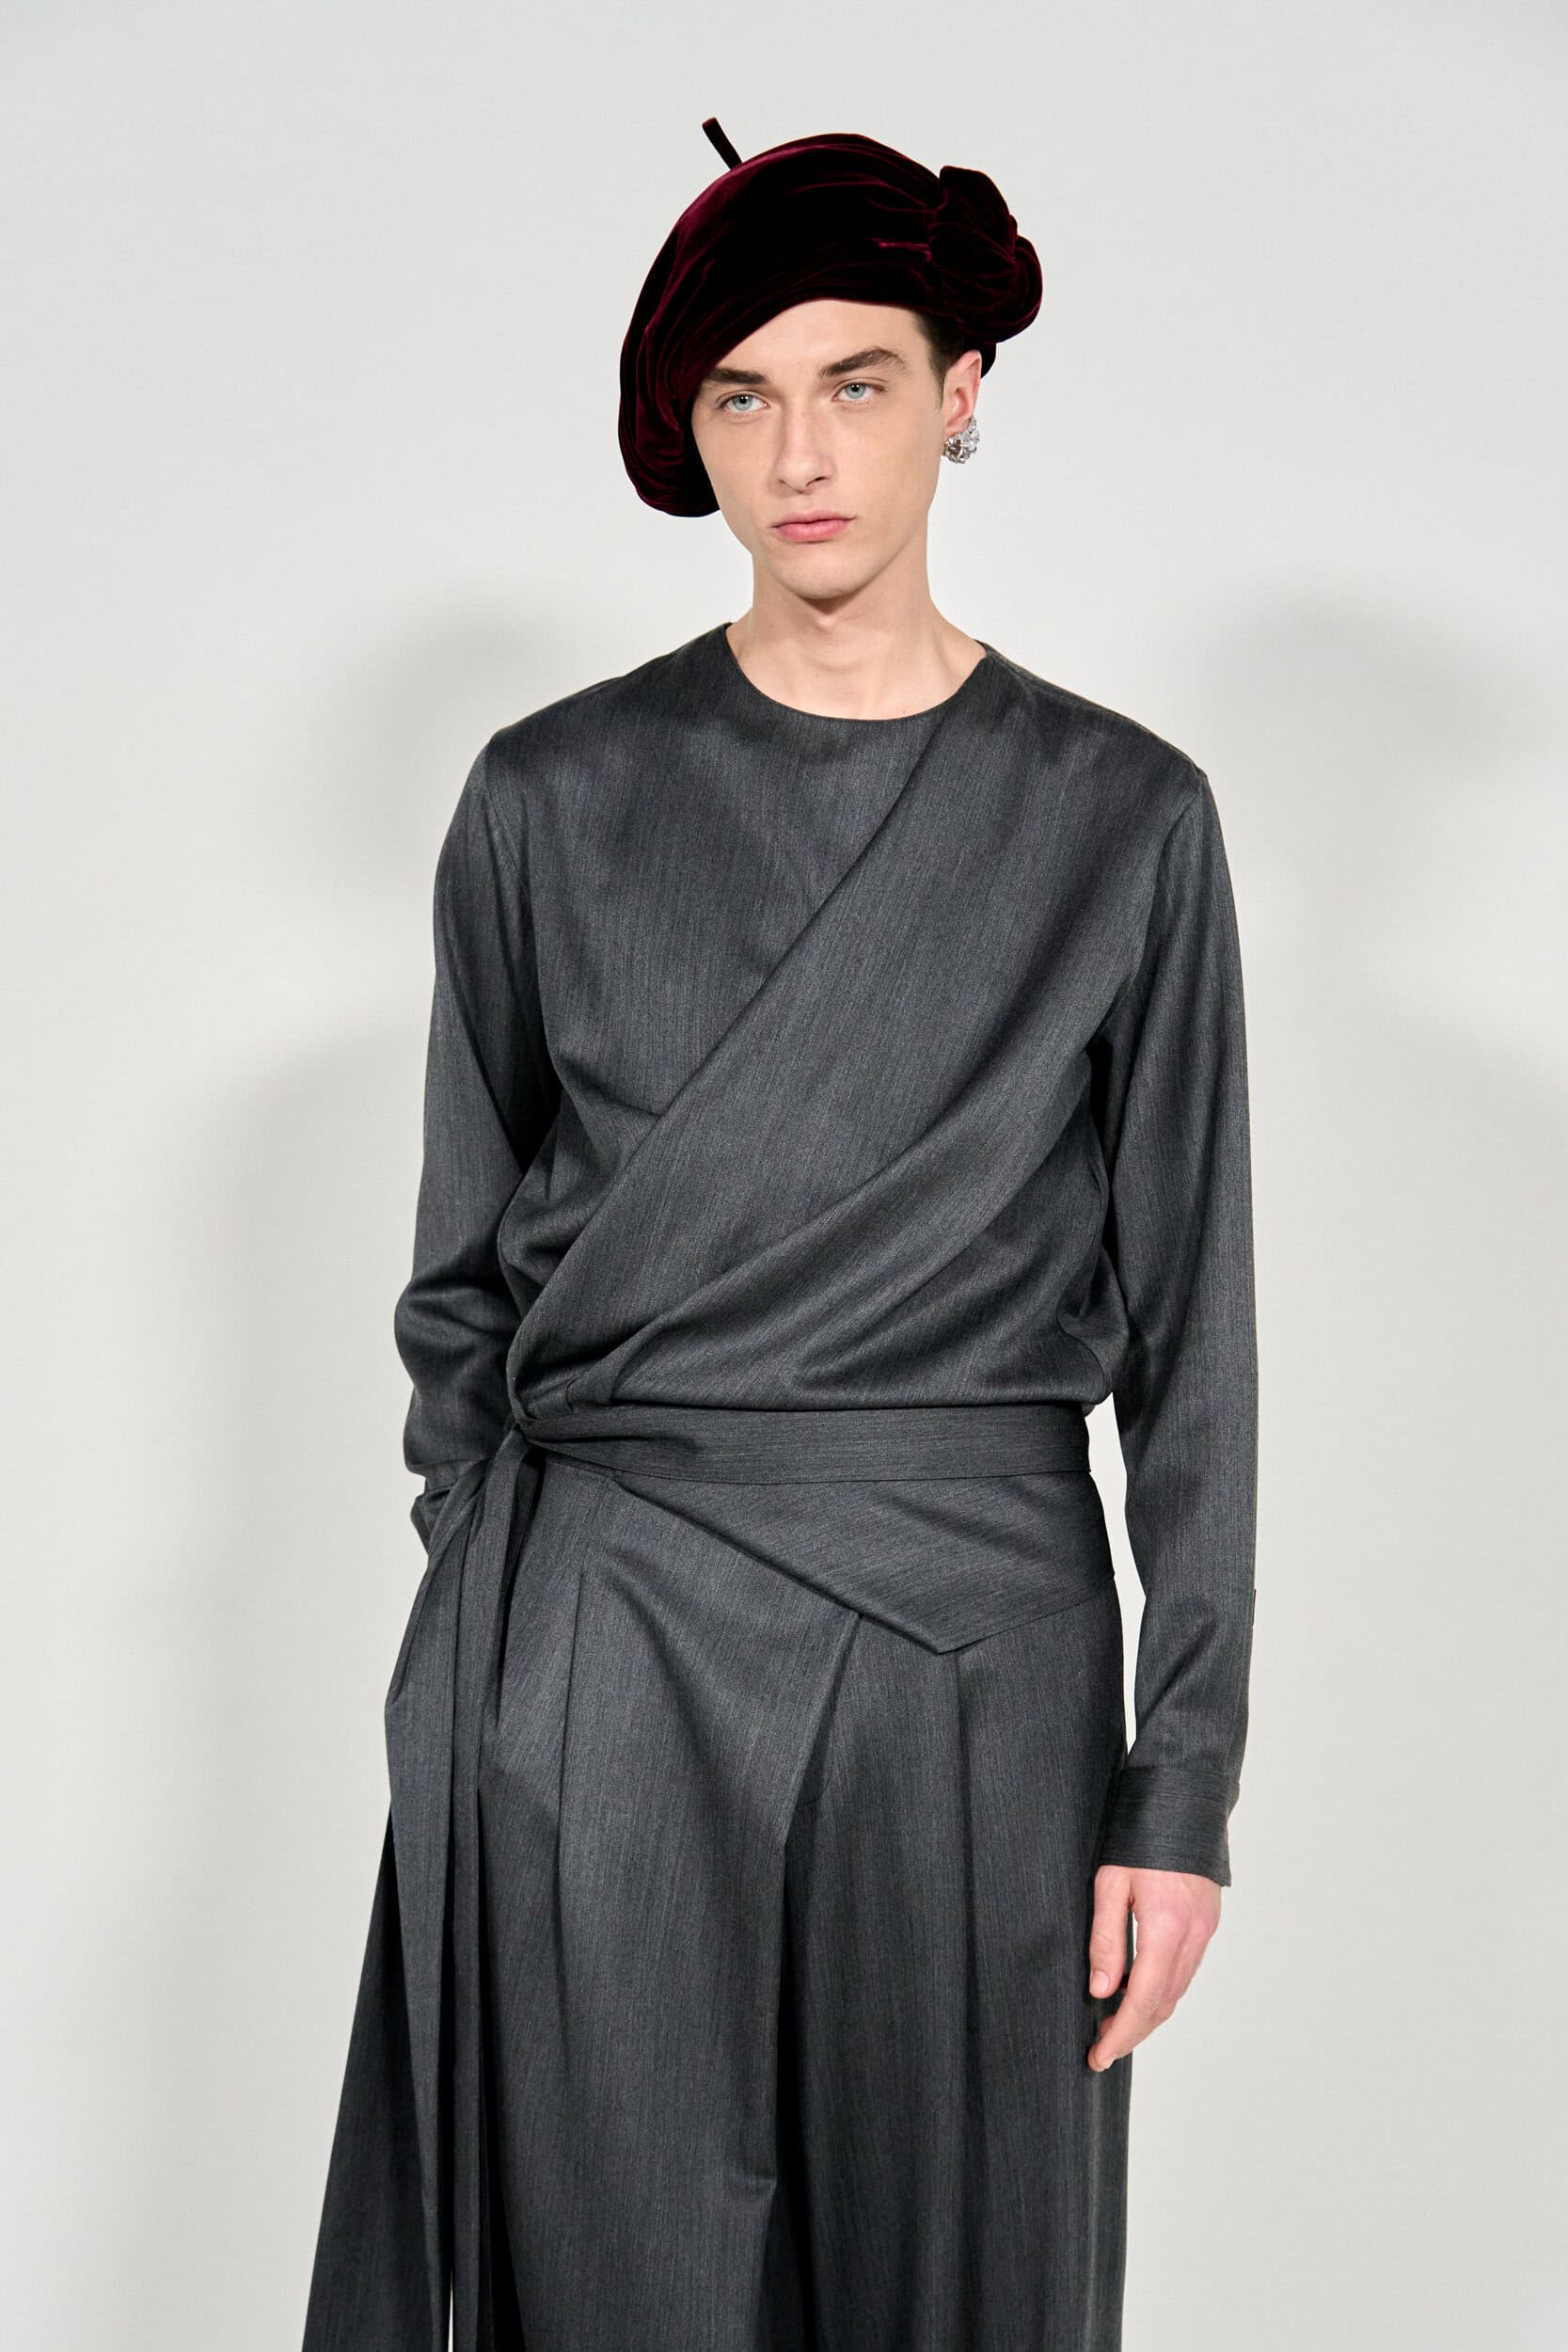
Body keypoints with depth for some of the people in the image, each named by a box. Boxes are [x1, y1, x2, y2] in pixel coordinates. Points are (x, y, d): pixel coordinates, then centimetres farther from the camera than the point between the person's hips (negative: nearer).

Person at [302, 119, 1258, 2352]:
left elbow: (1189, 1326, 2)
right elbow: (465, 1276, 10)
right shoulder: (553, 802, 3)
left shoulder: (1121, 817, 1)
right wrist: (475, 1663, 7)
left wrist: (1184, 1786, -1)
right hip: (603, 1656, 0)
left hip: (978, 1657, 0)